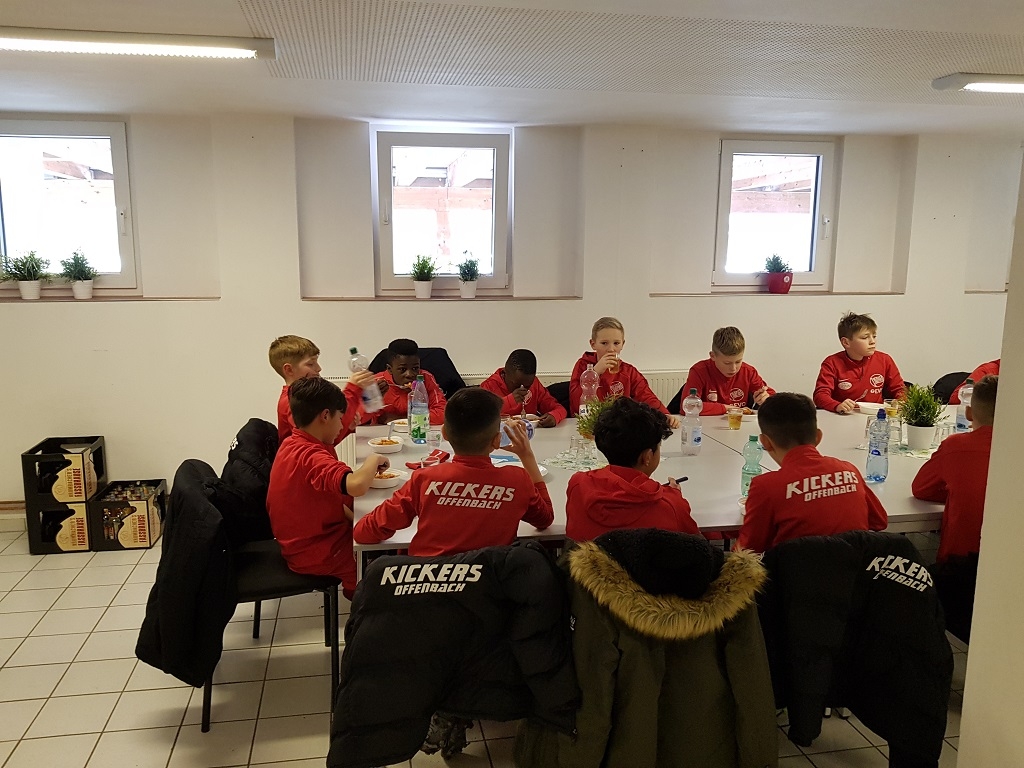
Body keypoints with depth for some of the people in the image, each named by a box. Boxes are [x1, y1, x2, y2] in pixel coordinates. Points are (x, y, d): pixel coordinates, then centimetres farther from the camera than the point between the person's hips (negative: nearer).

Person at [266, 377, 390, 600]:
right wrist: (373, 460, -27)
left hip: (299, 543, 9)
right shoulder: (312, 457, -29)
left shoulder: (291, 445, 1)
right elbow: (356, 485, -46)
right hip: (317, 556, -9)